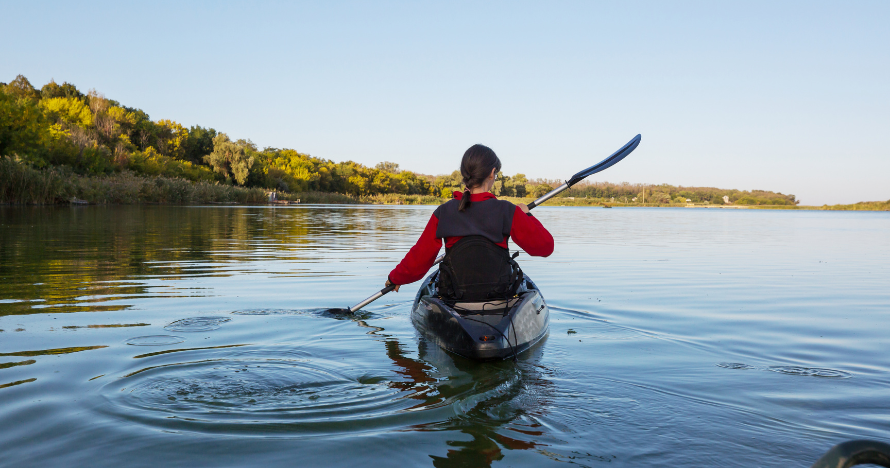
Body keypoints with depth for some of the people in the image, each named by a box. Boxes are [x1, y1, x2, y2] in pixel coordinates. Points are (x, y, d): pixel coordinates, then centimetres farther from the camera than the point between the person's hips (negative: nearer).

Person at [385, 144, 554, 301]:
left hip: (454, 296, 2)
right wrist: (527, 216, 11)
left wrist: (395, 277, 17)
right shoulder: (507, 212, -11)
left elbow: (418, 260, -3)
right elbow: (545, 245, -6)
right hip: (500, 294, -1)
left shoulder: (443, 213, -6)